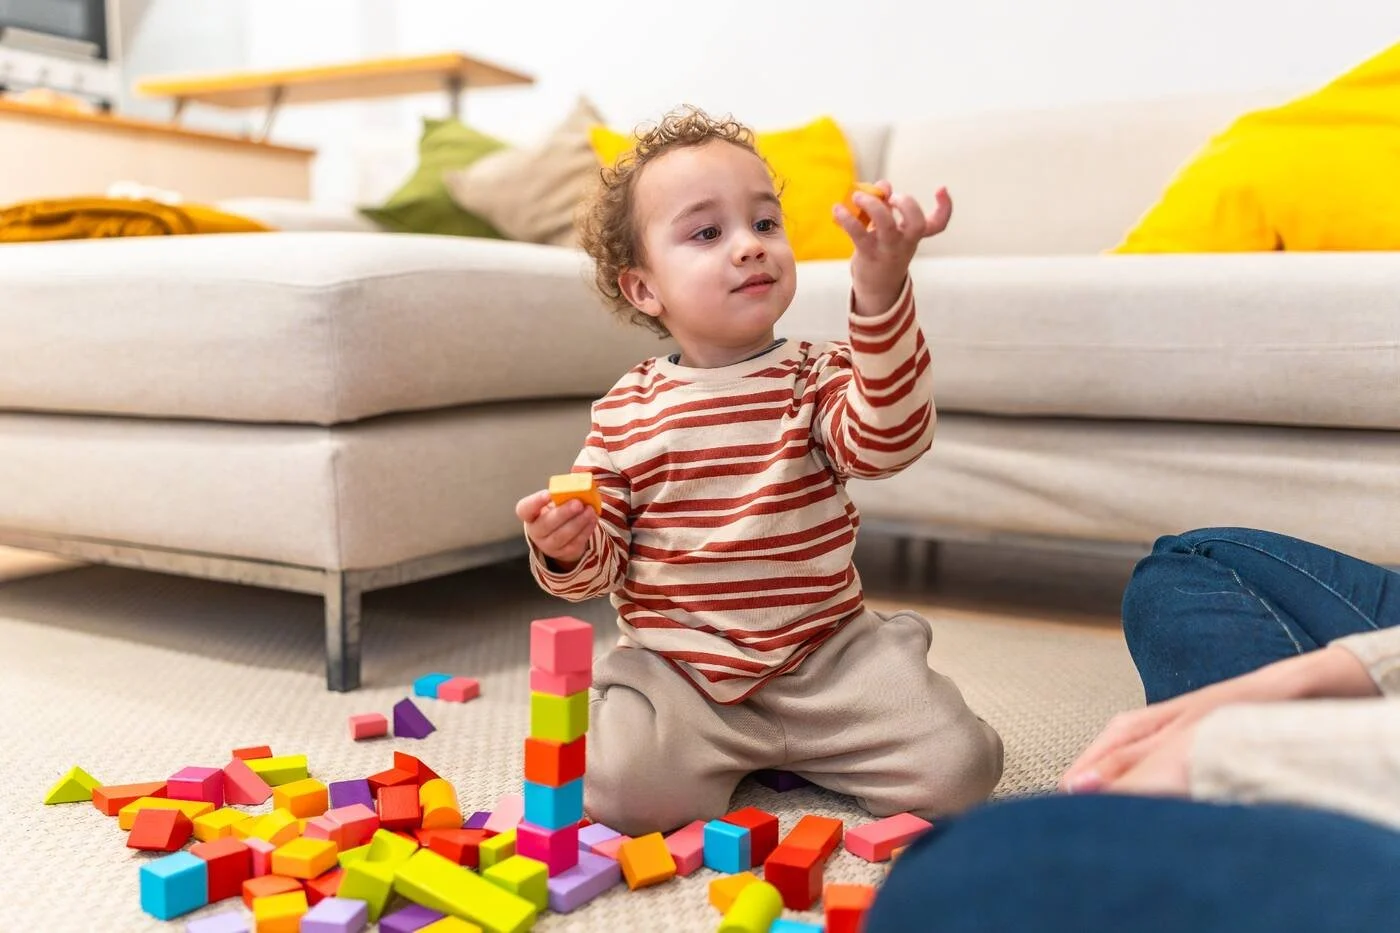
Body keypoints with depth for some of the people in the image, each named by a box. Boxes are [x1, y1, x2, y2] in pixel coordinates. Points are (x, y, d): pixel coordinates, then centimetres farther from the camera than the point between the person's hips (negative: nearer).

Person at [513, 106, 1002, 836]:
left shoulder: (817, 378, -2)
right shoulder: (626, 412, 1)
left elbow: (884, 444, -26)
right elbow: (602, 561, 5)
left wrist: (882, 292, -38)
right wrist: (567, 550, -20)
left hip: (826, 653, 0)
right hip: (675, 667, 0)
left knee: (958, 769, -14)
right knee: (622, 789, -25)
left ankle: (792, 747, 13)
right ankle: (735, 754, 10)